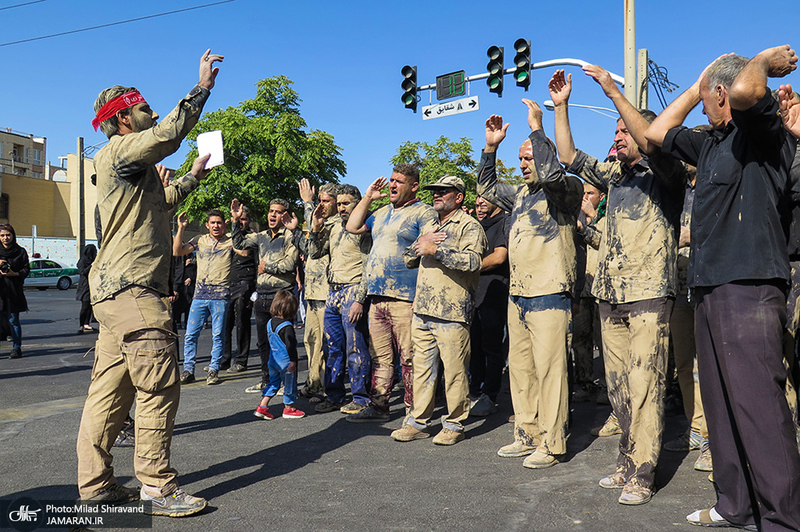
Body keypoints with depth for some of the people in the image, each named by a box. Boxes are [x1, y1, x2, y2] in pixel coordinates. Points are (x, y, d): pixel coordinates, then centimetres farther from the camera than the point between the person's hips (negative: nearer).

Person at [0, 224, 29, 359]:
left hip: (13, 291, -1)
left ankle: (16, 348, 6)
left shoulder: (20, 251, 6)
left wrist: (14, 274, -13)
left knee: (13, 321, 0)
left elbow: (26, 269, 4)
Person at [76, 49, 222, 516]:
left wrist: (193, 177, 39)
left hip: (120, 290, 11)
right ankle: (158, 487, -2)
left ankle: (96, 483, 17)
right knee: (159, 387, -9)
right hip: (131, 289, -11)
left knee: (112, 388, 10)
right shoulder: (119, 152, -6)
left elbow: (160, 202, 40)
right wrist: (203, 87, -13)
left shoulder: (133, 167, 26)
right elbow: (170, 133, -22)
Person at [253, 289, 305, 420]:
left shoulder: (270, 322, 5)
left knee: (273, 383, 18)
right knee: (290, 385, 8)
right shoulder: (287, 327, -21)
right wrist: (293, 361, -15)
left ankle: (262, 407, 14)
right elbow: (290, 345, -22)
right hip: (286, 362, -8)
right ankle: (288, 409, 19)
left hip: (273, 361, 8)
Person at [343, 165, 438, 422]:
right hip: (377, 297, 8)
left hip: (405, 298, -8)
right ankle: (378, 406, 21)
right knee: (380, 357, 12)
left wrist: (422, 295, -22)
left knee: (409, 358, -5)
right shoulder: (383, 212, 22)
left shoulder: (424, 213, -3)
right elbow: (353, 227, 24)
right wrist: (368, 197, 18)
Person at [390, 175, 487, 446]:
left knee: (454, 370, -2)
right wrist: (422, 243, 1)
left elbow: (471, 260, -20)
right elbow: (408, 258, 21)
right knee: (422, 367, 11)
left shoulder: (469, 226, -3)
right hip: (422, 311, 7)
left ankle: (455, 424, 11)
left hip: (451, 312, -7)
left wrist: (434, 250, -17)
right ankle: (418, 421, 20)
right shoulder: (428, 227, 22)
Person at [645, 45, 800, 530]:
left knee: (760, 408, -9)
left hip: (749, 289, -9)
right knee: (721, 405, 13)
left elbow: (745, 91, -26)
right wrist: (697, 84, 27)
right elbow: (657, 131, 31)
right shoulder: (712, 144, 21)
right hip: (710, 290, 9)